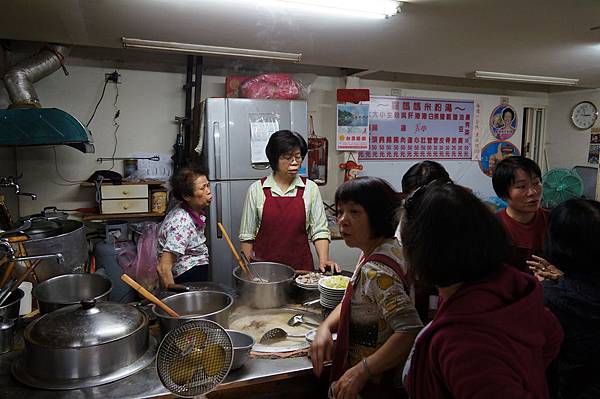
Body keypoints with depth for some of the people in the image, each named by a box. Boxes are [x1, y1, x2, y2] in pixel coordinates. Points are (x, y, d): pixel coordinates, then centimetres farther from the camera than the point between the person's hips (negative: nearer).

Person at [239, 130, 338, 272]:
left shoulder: (310, 188, 1)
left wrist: (324, 260, -11)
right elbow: (247, 235, 3)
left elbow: (319, 230, 1)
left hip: (301, 266, 1)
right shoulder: (256, 189, -1)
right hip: (264, 267, 0)